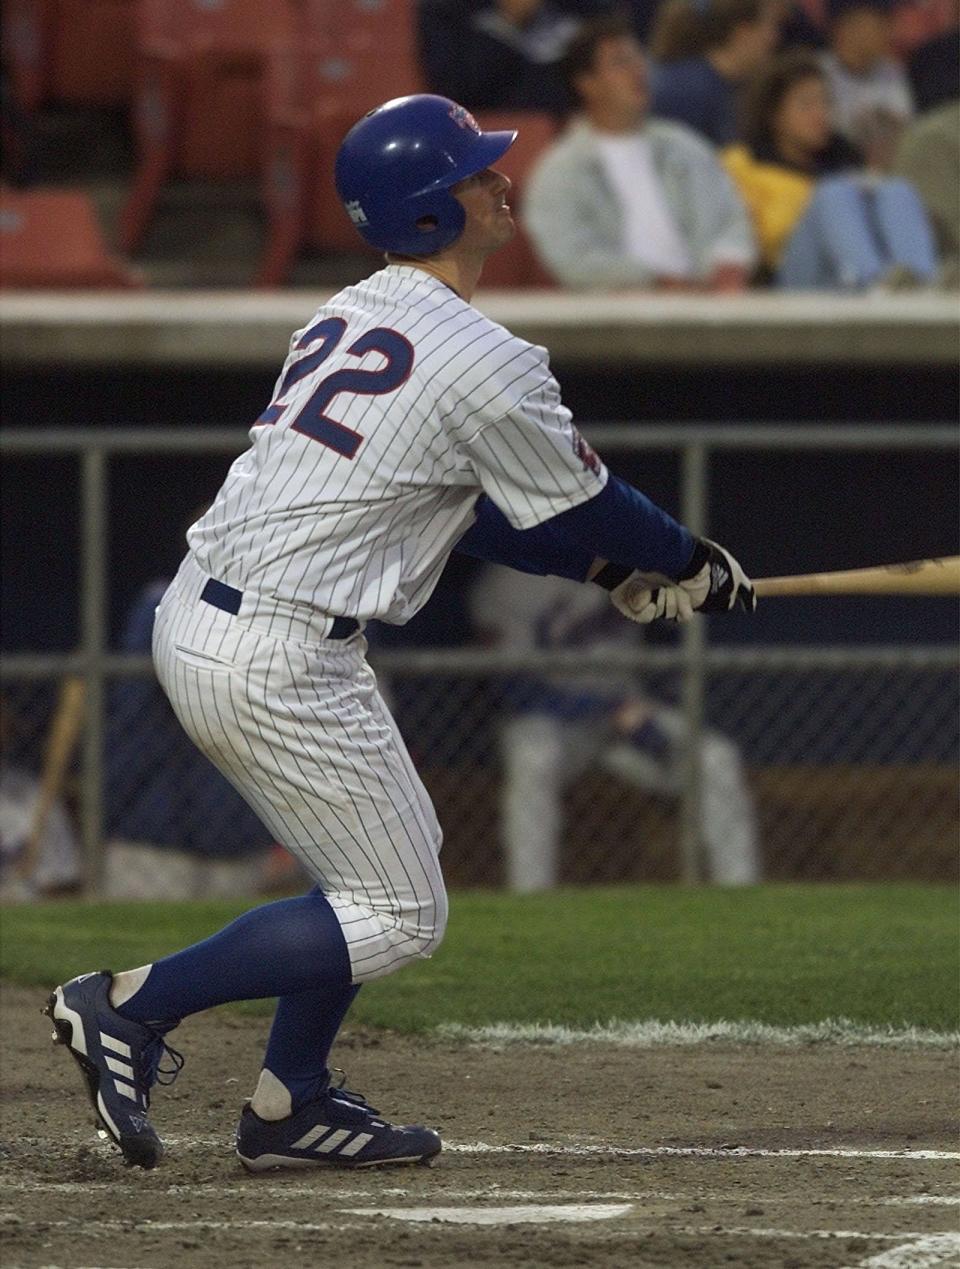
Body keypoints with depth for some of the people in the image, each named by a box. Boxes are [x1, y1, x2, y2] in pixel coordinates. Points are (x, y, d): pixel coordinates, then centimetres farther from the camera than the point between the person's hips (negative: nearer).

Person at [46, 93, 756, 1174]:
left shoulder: (345, 317, 14)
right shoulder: (485, 363, -14)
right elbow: (587, 507, 0)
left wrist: (613, 568, 22)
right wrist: (691, 566, 19)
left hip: (190, 616, 9)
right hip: (279, 662, -9)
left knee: (395, 849, 23)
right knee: (400, 914, 1)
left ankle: (291, 1105, 22)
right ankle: (133, 1005, -6)